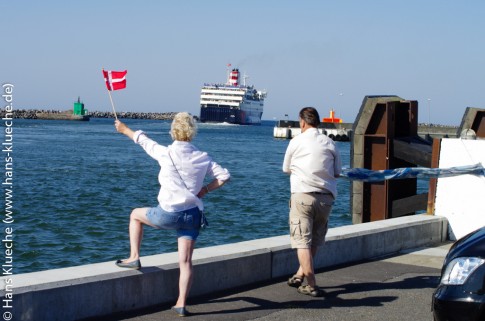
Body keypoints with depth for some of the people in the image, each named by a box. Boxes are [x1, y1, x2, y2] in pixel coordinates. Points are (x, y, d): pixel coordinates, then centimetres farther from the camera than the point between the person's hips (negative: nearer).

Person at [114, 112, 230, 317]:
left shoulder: (166, 153, -7)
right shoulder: (202, 157, 2)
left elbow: (143, 140, 9)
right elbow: (224, 176, 3)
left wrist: (124, 129, 26)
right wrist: (204, 190, 9)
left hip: (169, 214, -3)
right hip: (193, 215, 3)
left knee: (136, 215, 26)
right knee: (185, 261, 7)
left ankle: (134, 258, 23)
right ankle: (181, 304, 5)